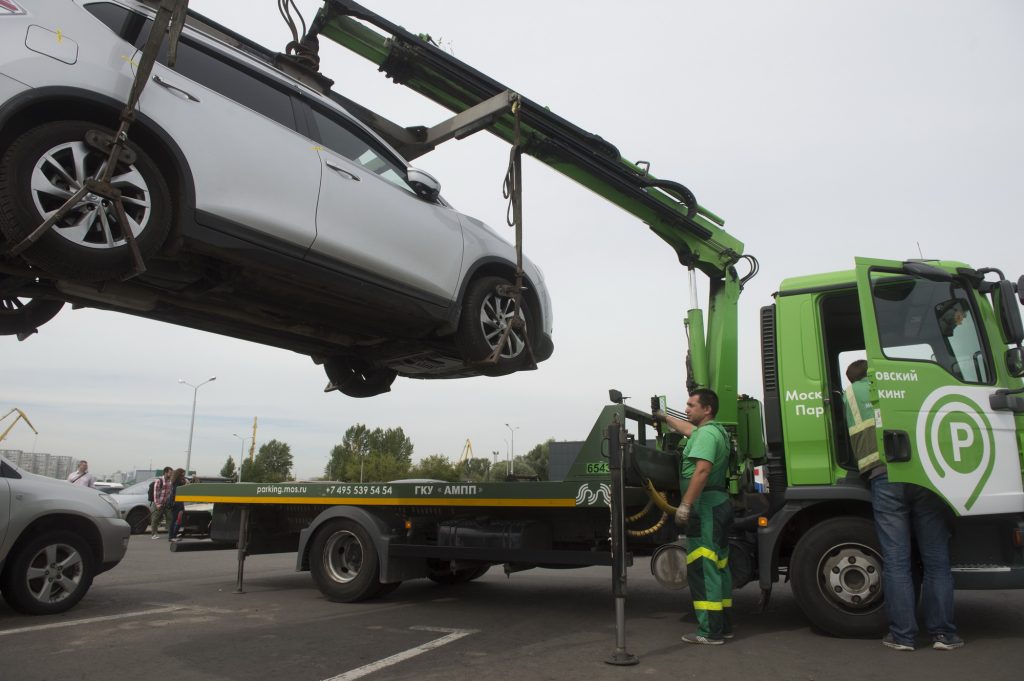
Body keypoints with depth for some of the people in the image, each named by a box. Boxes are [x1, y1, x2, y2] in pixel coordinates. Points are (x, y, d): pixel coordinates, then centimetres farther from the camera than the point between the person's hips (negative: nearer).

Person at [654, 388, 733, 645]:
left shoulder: (706, 433, -14)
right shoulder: (716, 431, 18)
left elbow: (702, 470, -26)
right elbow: (688, 429, 38)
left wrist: (685, 504, -28)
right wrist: (664, 417, 50)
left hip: (705, 506, -11)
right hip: (720, 505, 11)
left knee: (702, 568, -8)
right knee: (718, 566, 14)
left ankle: (709, 632, -7)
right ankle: (724, 626, 22)